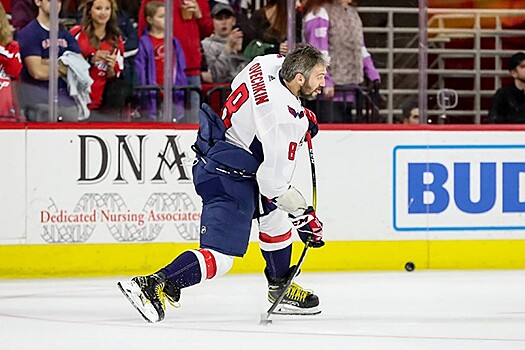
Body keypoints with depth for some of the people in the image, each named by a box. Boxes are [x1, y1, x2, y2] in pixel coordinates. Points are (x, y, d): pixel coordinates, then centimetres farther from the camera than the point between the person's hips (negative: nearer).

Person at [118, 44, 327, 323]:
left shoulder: (272, 62, -4)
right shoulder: (284, 119, -27)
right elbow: (273, 181, -22)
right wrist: (303, 216, -11)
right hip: (228, 177, -10)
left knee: (275, 217, 26)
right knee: (219, 257, -12)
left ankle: (281, 289, 38)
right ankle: (153, 287, -18)